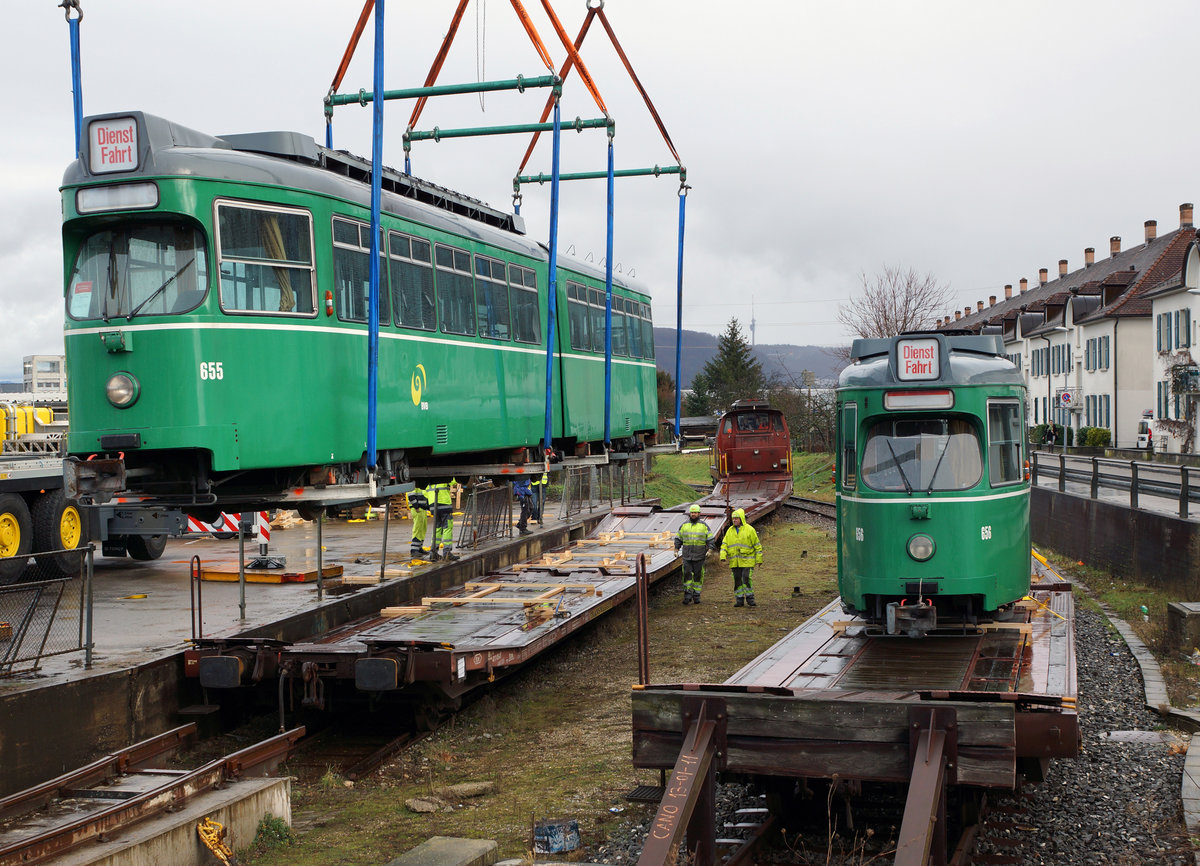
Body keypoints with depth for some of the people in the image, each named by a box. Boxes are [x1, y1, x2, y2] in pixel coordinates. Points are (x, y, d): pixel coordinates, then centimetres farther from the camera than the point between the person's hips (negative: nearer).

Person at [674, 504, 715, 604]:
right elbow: (678, 539, 15)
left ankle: (696, 596, 10)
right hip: (687, 555, 1)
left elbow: (711, 539, 4)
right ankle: (688, 595, 1)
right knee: (687, 574, -6)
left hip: (699, 556, -1)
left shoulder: (704, 526, 4)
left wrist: (710, 550, -9)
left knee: (698, 576, 2)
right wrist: (676, 550, 4)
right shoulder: (684, 525, 8)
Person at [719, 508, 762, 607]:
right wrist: (723, 556, -4)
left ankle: (750, 598, 2)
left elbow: (757, 545, 0)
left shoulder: (749, 529, -3)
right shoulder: (730, 531, 11)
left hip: (747, 560, -4)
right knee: (737, 580, 6)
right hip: (734, 561, 4)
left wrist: (759, 559, -1)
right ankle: (739, 599, 12)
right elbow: (724, 544, 11)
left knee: (747, 579, -11)